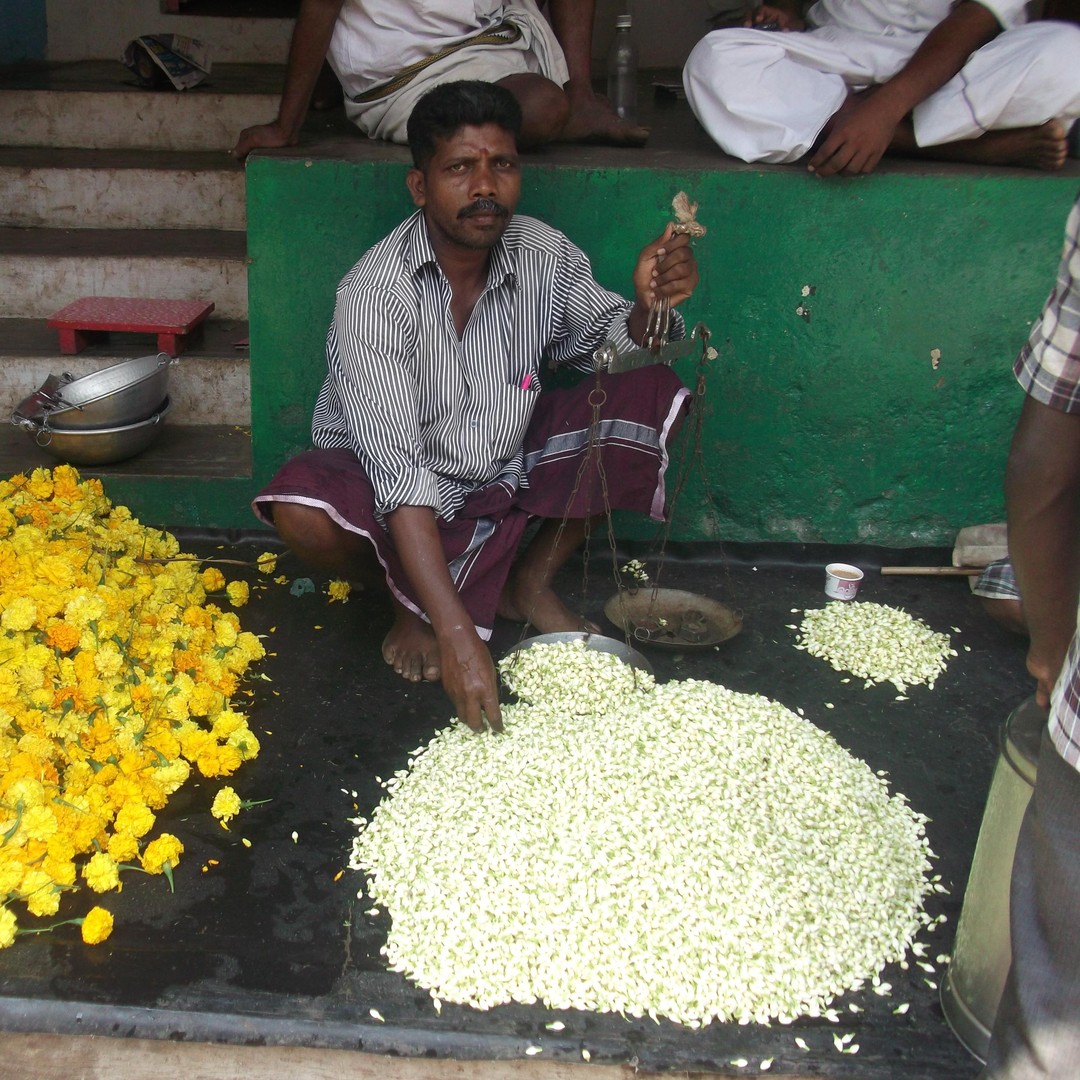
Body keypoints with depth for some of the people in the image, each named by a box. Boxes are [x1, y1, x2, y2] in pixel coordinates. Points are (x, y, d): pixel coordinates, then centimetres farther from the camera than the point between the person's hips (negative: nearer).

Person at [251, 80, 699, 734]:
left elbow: (606, 339, 6)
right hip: (399, 499, -4)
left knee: (652, 396, -12)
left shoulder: (545, 256, -12)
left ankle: (532, 581, 3)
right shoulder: (374, 295, -28)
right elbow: (398, 475, -35)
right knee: (303, 511, -36)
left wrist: (648, 308, -22)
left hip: (509, 473, 5)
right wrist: (456, 633, -43)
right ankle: (409, 599, 1)